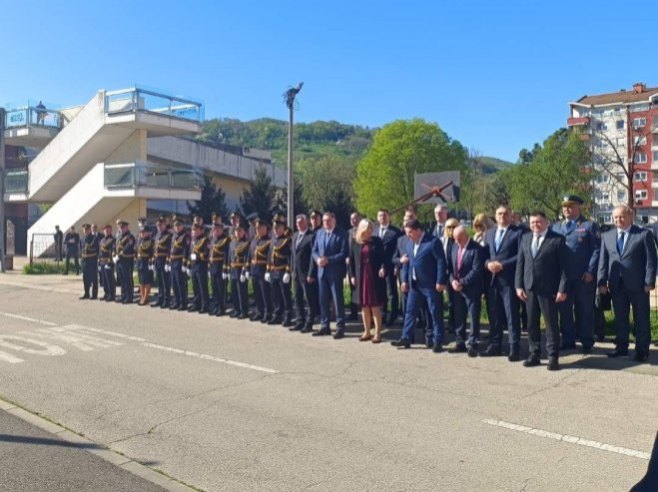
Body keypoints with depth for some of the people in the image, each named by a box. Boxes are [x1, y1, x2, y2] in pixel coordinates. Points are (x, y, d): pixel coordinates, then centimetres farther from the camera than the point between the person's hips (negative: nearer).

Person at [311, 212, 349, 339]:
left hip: (335, 271, -6)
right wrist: (318, 259, -9)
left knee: (338, 300, -2)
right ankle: (325, 326, 19)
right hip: (322, 270, 6)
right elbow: (314, 250, 12)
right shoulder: (319, 233, 12)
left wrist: (328, 260, -20)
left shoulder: (342, 234, -7)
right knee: (323, 300, 10)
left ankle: (340, 327, 5)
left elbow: (343, 253, -13)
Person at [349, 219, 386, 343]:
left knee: (375, 306, -1)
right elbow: (351, 260, 7)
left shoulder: (377, 241, 0)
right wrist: (352, 276, 0)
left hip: (374, 276, -2)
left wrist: (383, 268, -19)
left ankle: (377, 333, 4)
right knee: (364, 306, 8)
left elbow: (383, 257, -1)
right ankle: (367, 332, 18)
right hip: (360, 277, 3)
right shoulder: (355, 242, 5)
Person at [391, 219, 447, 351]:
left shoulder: (433, 242, -14)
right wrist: (405, 280, 11)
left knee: (435, 313, 2)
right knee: (410, 311, 11)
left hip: (431, 285, -7)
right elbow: (407, 262, 16)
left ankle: (438, 342, 10)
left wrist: (441, 282, -18)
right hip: (414, 284, 7)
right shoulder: (410, 243, 9)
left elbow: (441, 262, -15)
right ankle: (406, 338, 20)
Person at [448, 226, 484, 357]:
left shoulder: (476, 249, -13)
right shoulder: (454, 246, 9)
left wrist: (462, 282, -18)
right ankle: (460, 343, 21)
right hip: (457, 288, 7)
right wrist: (452, 280, -5)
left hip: (472, 289, -6)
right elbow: (451, 266, 11)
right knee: (458, 316, 11)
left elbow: (476, 270, -18)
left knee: (474, 317, 0)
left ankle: (472, 345, 6)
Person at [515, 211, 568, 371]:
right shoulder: (525, 238, 11)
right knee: (531, 323, 10)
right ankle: (534, 354, 21)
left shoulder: (557, 239, -4)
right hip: (529, 288, 5)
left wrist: (562, 289, -12)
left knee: (551, 323, 2)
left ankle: (553, 356, 11)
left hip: (548, 289, -5)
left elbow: (563, 266, -7)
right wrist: (519, 285, 4)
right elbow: (520, 263, 11)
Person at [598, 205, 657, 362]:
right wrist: (602, 281, 0)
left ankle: (642, 350, 15)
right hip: (616, 285, 4)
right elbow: (603, 260, 7)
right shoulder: (607, 236, 9)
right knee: (620, 318, 12)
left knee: (641, 319, 6)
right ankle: (621, 347, 22)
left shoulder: (644, 234, -3)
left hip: (637, 285, -4)